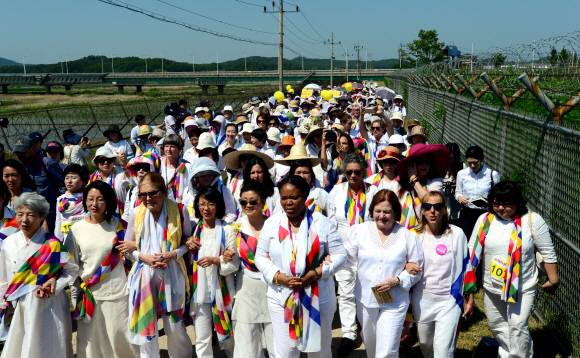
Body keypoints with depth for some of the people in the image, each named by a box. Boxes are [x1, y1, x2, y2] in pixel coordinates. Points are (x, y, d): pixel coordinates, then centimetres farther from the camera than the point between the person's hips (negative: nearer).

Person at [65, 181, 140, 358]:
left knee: (120, 337, 3)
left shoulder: (118, 225, 1)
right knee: (91, 341, 7)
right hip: (89, 293, 1)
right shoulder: (76, 229, 2)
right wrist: (76, 294, 5)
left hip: (117, 292, -1)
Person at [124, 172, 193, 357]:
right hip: (143, 273, 1)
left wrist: (174, 254, -12)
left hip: (171, 273, -1)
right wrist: (143, 257, -9)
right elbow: (127, 246, 9)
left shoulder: (179, 210, -4)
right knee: (145, 325, 4)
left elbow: (187, 240, 6)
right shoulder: (136, 213, 1)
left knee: (175, 327, 4)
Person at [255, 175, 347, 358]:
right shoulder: (271, 223, 0)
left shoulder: (322, 223, -5)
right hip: (281, 297, 1)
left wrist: (316, 273, -18)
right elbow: (261, 257, 3)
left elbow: (340, 254, -3)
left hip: (318, 298, -1)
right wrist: (279, 277, -14)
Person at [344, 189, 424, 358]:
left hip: (394, 303, -2)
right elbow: (348, 262, 4)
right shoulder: (358, 231, 1)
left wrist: (397, 281, -15)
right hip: (364, 301, 3)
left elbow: (416, 269, 1)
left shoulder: (408, 236, -2)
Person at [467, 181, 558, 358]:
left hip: (523, 288, -4)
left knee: (518, 327, -12)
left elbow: (548, 253, -4)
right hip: (492, 288, 4)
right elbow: (473, 251, 0)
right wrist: (467, 279, -3)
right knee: (497, 326, 17)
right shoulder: (485, 220, -4)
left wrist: (553, 280, -1)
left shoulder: (532, 220, -11)